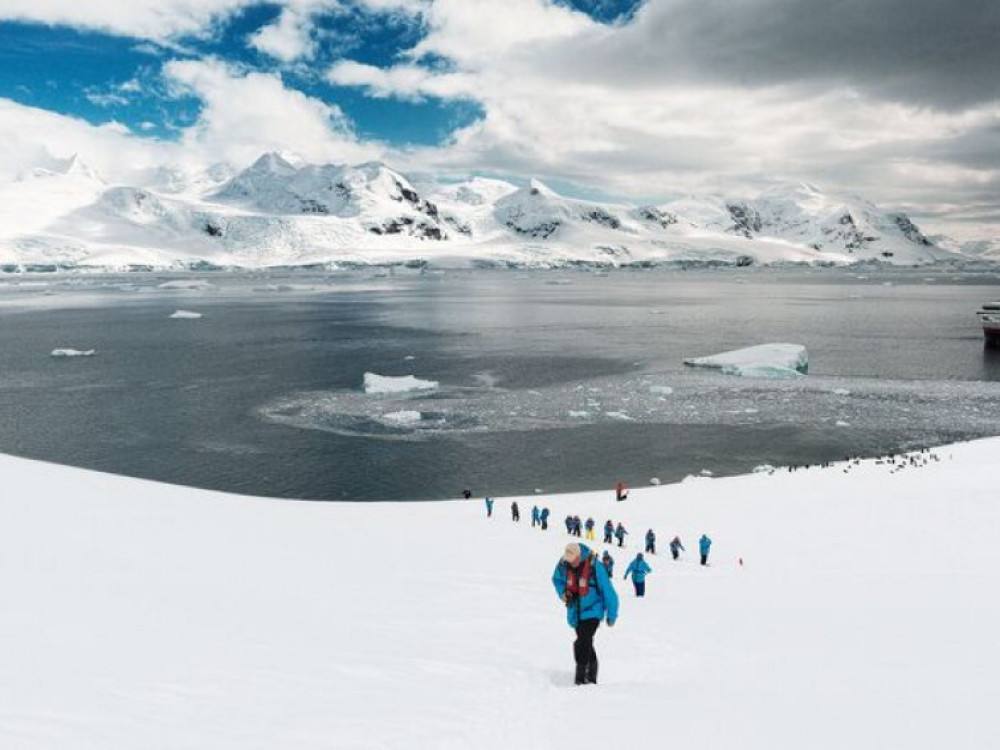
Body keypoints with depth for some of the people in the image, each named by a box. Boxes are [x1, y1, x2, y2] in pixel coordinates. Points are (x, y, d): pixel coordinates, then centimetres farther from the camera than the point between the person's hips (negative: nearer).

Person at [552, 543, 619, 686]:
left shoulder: (594, 566, -22)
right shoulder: (563, 564, -9)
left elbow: (608, 592, -13)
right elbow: (557, 579, 15)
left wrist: (611, 616, -6)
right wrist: (563, 593, -4)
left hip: (592, 611, -5)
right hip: (576, 613, 5)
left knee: (582, 644, -21)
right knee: (586, 645, 20)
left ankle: (581, 678, -13)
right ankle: (591, 677, 37)